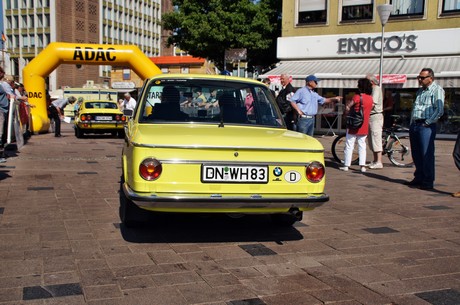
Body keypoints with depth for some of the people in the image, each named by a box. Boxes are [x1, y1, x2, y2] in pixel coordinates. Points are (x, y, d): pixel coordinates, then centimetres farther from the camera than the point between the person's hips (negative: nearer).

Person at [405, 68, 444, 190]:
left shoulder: (437, 90, -5)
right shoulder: (420, 91, 21)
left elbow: (440, 110, -14)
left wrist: (428, 122, -14)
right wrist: (412, 123, 14)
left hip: (426, 126, -8)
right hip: (414, 125, 8)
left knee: (427, 155, -7)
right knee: (416, 154, 11)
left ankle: (428, 181, -2)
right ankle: (418, 178, 20)